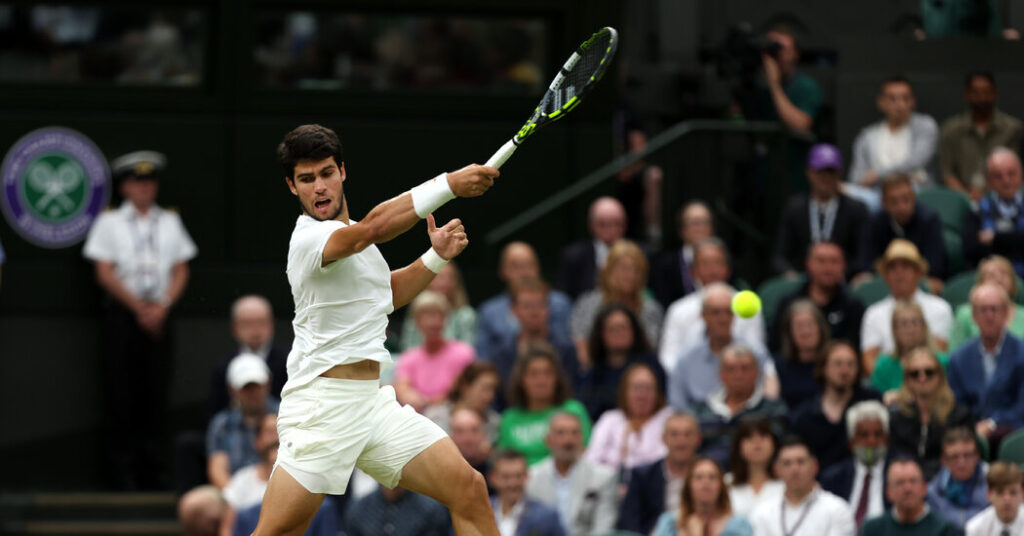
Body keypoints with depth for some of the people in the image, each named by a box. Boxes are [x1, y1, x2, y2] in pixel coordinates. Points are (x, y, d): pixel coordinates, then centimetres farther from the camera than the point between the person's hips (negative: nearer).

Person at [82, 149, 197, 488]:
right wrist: (139, 307, -9)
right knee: (120, 387, -6)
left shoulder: (170, 222, 13)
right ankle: (121, 464, -3)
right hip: (121, 314, -2)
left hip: (159, 313, 3)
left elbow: (180, 272, 10)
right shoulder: (109, 223, 4)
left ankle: (150, 467, 4)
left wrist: (162, 306, -6)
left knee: (157, 387, 0)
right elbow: (105, 273, -2)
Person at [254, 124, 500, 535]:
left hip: (374, 402, 8)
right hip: (321, 406, -8)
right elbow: (375, 227, -34)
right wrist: (449, 185, -37)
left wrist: (436, 257, 16)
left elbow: (386, 294, 32)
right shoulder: (310, 239, -14)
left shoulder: (349, 235, 17)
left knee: (468, 489, -5)